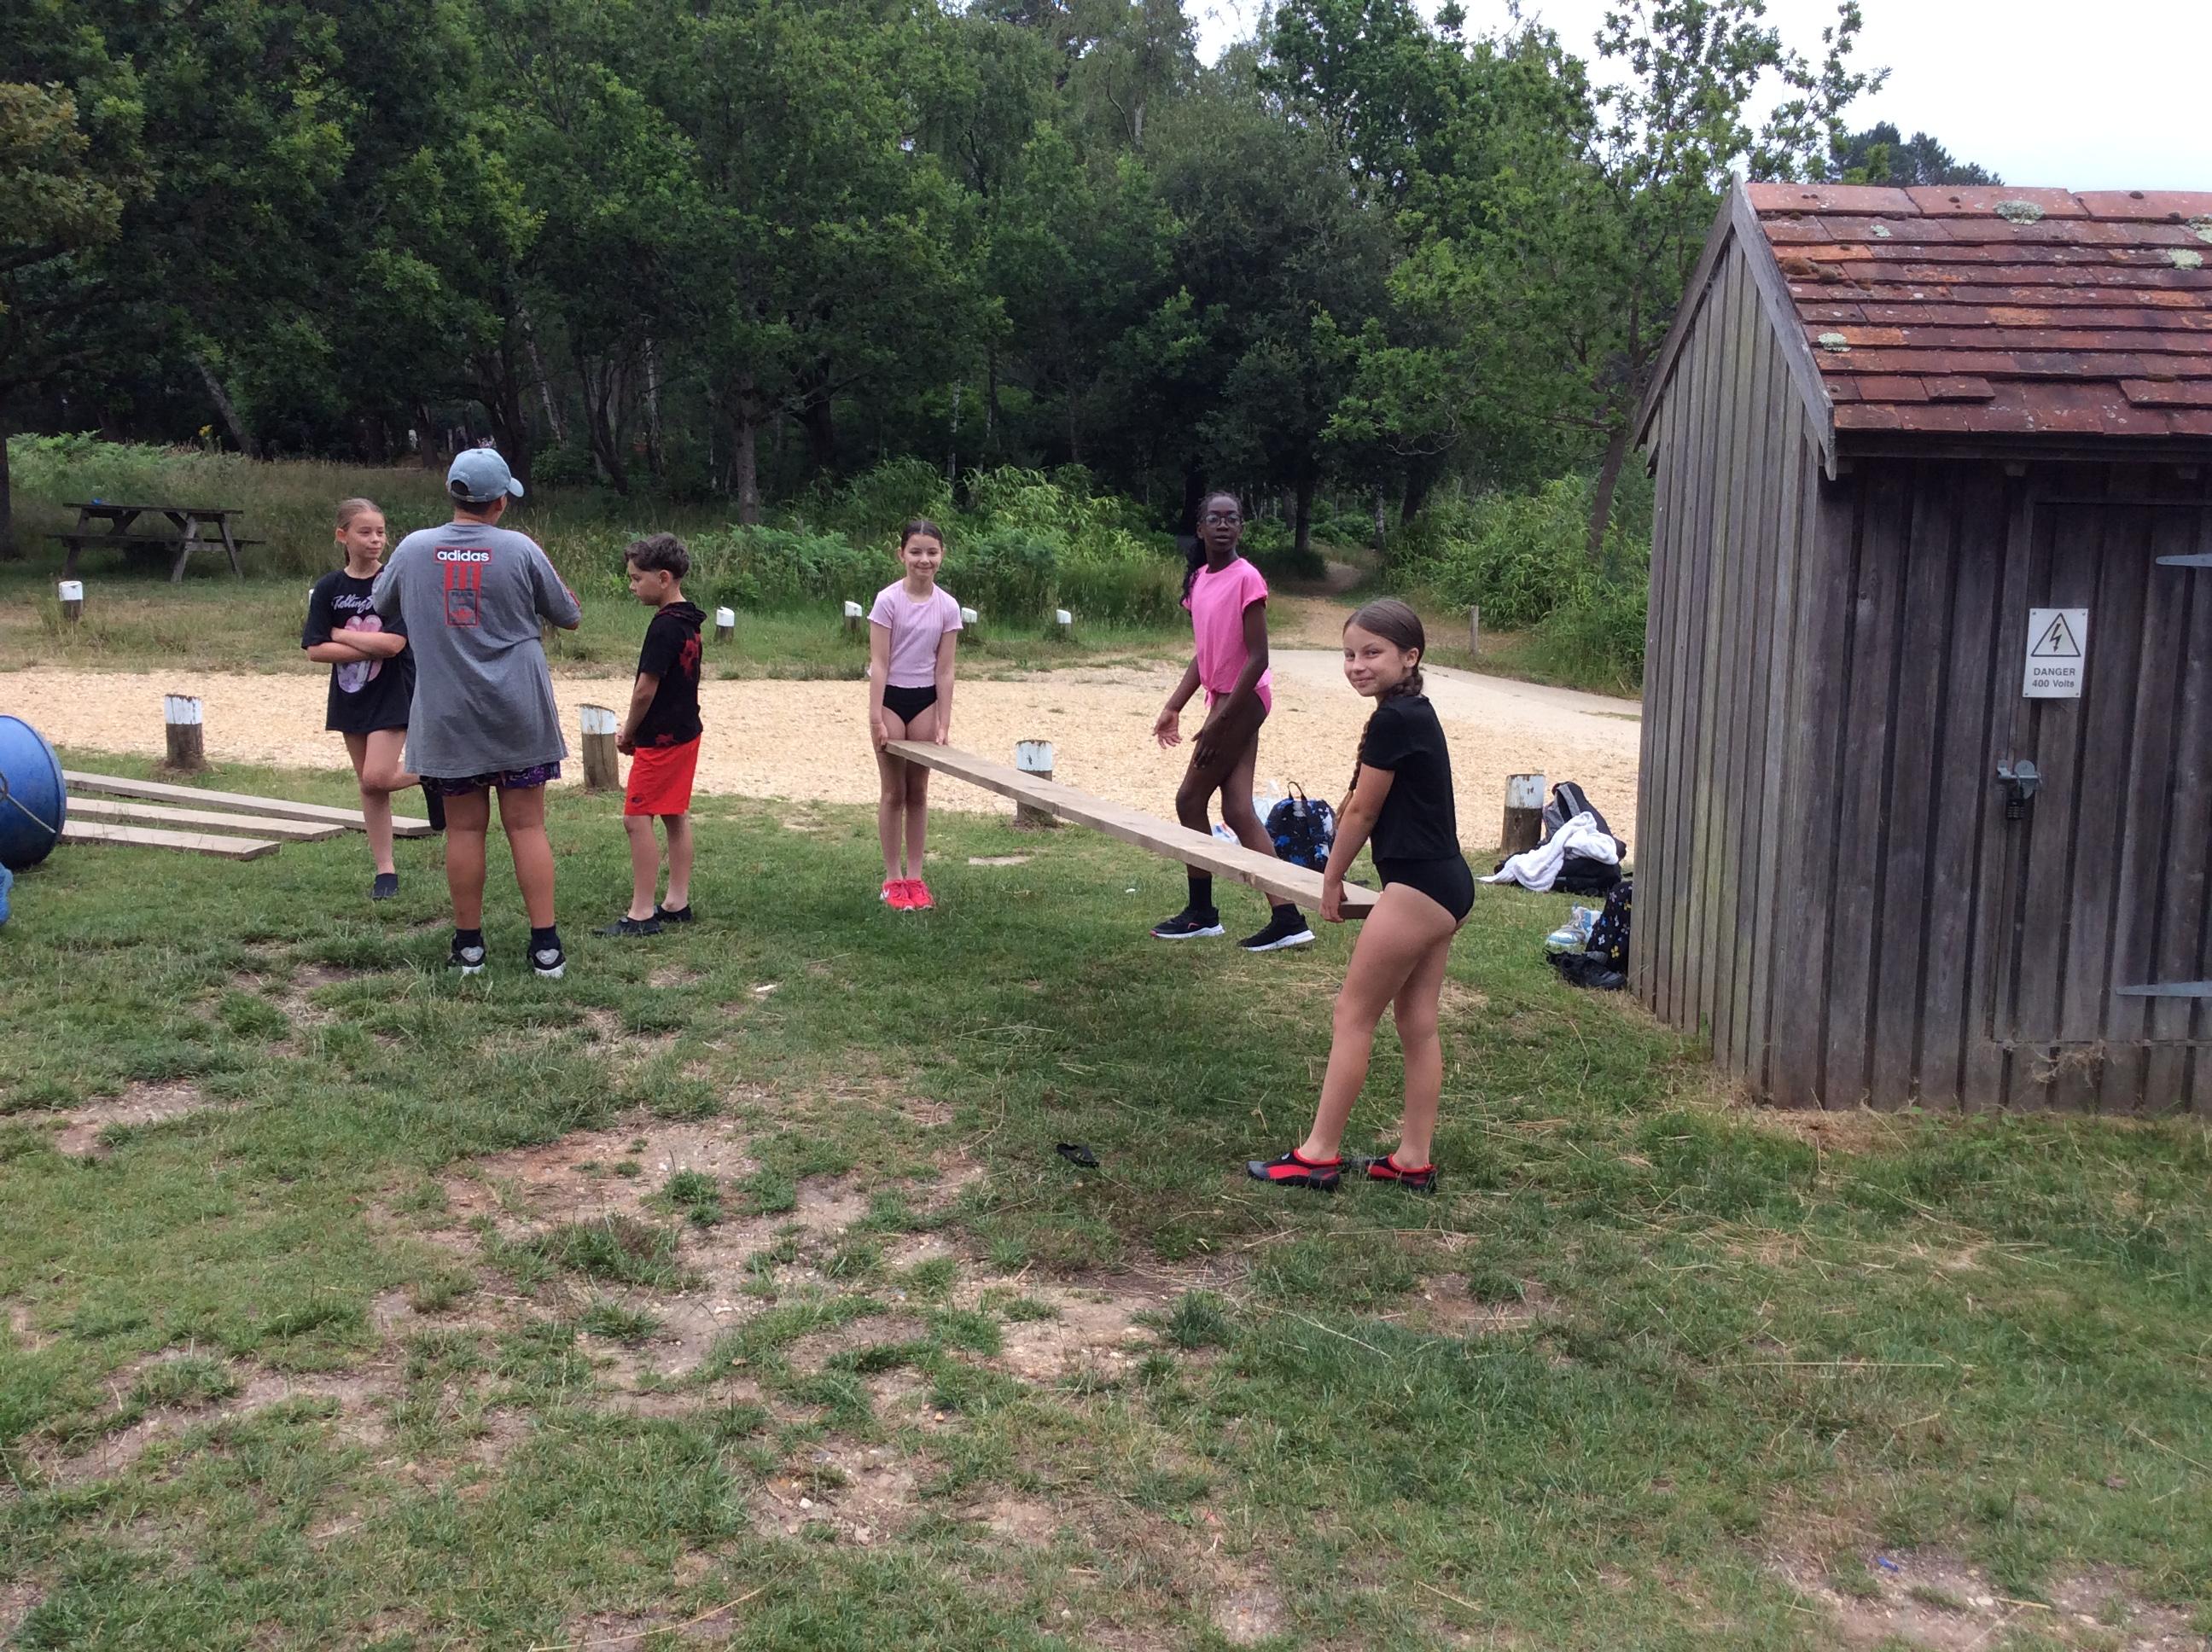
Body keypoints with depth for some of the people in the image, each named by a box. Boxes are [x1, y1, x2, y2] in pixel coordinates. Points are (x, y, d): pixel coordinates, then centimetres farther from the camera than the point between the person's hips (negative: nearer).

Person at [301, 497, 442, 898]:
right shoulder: (329, 588, 0)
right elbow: (315, 650, -6)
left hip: (393, 694, -4)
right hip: (350, 696, 4)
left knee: (377, 777, -16)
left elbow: (393, 643, -19)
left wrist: (339, 634, -10)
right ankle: (385, 870, 18)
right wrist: (370, 648, -15)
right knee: (368, 784, 9)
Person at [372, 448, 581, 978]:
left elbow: (381, 605, 18)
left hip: (448, 717, 1)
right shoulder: (520, 549, -7)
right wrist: (550, 577, 21)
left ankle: (469, 945, 16)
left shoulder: (414, 548, -1)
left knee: (464, 828, 9)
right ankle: (545, 944, 3)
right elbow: (569, 616, 4)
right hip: (518, 714, -1)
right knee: (527, 825, 4)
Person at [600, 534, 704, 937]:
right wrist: (634, 729, 12)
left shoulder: (664, 627, -20)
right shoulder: (688, 623, 9)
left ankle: (642, 913, -3)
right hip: (685, 731, 10)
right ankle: (677, 903, 22)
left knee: (637, 818, -5)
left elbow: (646, 689, -19)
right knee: (676, 817, 15)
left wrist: (627, 733, -3)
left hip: (661, 738, -10)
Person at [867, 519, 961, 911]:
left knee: (918, 792, 9)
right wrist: (876, 718, -18)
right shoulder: (888, 600, -12)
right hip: (892, 697, -3)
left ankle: (914, 876, 16)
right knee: (894, 792, 3)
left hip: (925, 699, 3)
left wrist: (943, 724, -5)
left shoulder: (947, 607, -3)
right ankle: (893, 879, 10)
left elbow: (944, 670, -1)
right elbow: (879, 663, -13)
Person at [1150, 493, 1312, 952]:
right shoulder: (1199, 580, 10)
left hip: (1243, 699, -8)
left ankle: (1201, 913, 12)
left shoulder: (1246, 578, -15)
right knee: (1238, 810, 3)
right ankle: (1287, 919, 4)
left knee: (1190, 799, -2)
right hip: (1224, 699, 8)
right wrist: (1173, 707, 14)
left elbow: (1257, 657, -18)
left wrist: (1218, 721, -19)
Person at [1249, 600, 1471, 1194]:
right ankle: (1413, 1160, 18)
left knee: (1353, 1013, -1)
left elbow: (1361, 813, -9)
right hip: (1446, 883, 10)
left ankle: (1319, 1155, 6)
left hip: (1417, 887, -10)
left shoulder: (1392, 720, -17)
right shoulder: (1415, 712, 12)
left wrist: (1331, 881, 3)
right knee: (1417, 1023, 12)